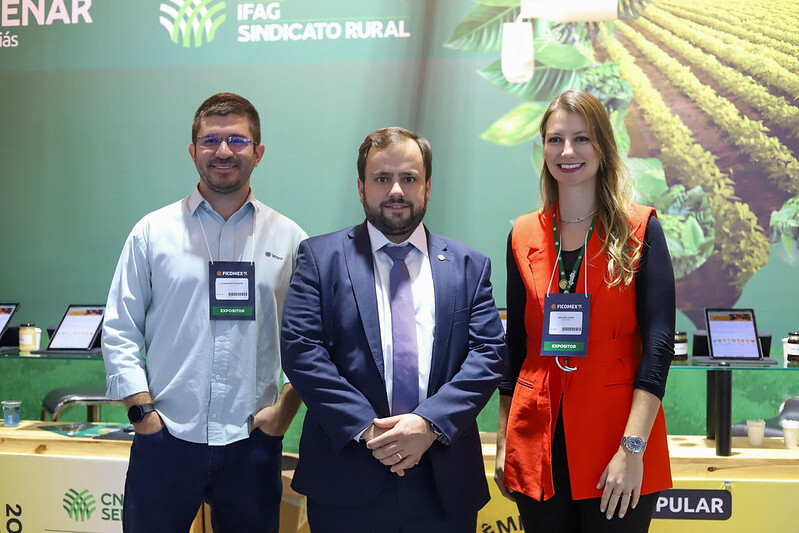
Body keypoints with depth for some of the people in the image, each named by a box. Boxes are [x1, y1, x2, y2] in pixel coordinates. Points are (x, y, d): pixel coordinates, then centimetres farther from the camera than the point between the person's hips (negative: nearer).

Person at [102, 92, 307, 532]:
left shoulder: (289, 239, 5)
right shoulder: (152, 232, 4)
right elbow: (119, 332, 4)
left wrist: (286, 407, -2)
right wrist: (143, 410, -4)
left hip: (252, 443, 1)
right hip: (165, 440, 0)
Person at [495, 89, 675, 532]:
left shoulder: (639, 230, -2)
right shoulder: (524, 235, 7)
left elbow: (658, 343, -8)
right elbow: (515, 343, 12)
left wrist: (633, 447, -16)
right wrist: (503, 440, 8)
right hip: (538, 443, 3)